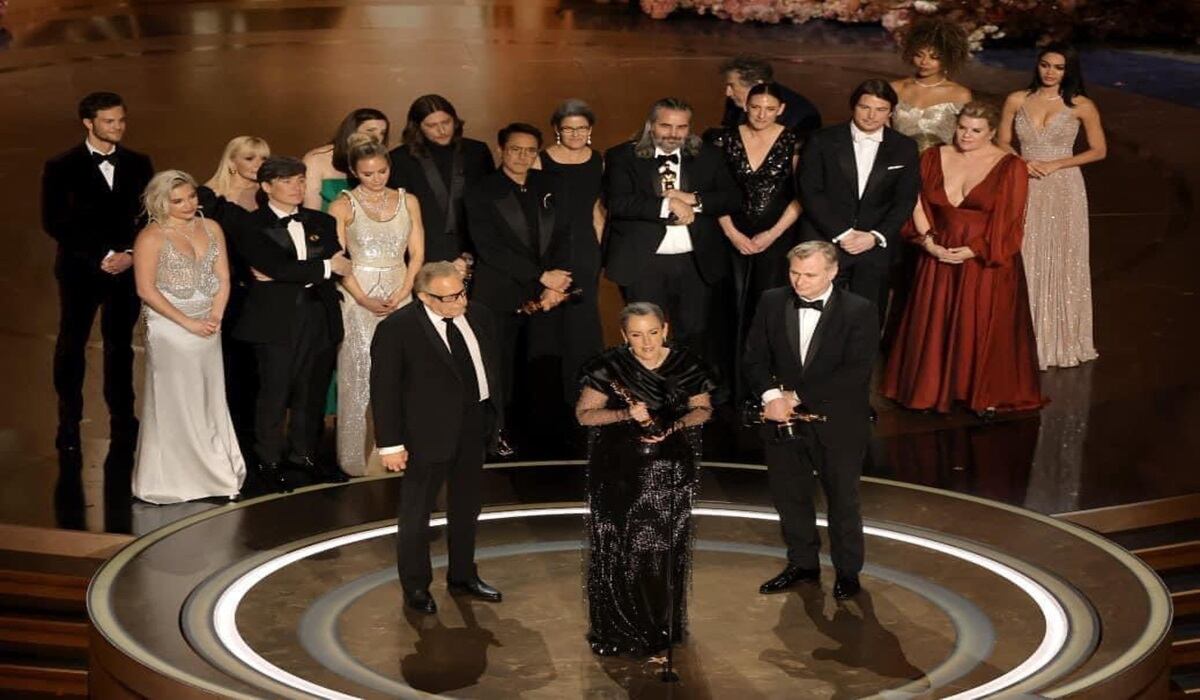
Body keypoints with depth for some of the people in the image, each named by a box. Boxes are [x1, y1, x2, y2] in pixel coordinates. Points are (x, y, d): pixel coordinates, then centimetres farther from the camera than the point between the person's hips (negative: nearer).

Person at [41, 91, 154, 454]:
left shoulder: (138, 164, 4)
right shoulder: (62, 167, -5)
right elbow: (54, 223, -9)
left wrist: (130, 254, -10)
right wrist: (100, 257, -14)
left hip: (126, 269, 2)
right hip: (80, 271, -2)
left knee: (120, 344, 10)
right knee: (71, 346, 5)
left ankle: (122, 420, 20)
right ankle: (69, 424, 17)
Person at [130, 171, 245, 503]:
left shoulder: (211, 228, 9)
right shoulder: (151, 237, -7)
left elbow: (223, 279, 8)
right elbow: (146, 289, -12)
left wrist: (215, 318, -7)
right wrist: (188, 323, -14)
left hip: (208, 330, 5)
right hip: (170, 330, -5)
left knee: (210, 402, 9)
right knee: (174, 404, 0)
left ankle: (216, 474, 17)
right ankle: (173, 480, 8)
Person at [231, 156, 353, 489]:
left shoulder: (321, 222, 14)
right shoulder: (254, 227, -3)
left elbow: (339, 260, 0)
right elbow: (277, 267, -17)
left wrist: (284, 274, -11)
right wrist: (327, 266, -10)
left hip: (319, 318, 5)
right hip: (278, 320, -5)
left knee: (312, 390, 10)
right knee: (274, 392, 0)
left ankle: (303, 453, 25)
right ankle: (269, 460, 13)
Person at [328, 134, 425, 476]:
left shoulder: (407, 201, 7)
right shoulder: (343, 206, -2)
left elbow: (417, 253, 6)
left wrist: (401, 294, -8)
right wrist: (364, 300, -15)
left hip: (400, 294, 3)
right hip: (359, 297, -3)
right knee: (361, 373, -2)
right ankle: (359, 455, 5)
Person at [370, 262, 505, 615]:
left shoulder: (478, 317, 1)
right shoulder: (397, 329, -17)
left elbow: (492, 366, 12)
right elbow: (384, 390, -14)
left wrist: (494, 414, 9)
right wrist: (391, 444, -15)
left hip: (474, 427, 6)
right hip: (429, 433, -6)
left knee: (466, 507, 20)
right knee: (416, 513, 7)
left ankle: (463, 576, 37)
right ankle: (416, 587, 22)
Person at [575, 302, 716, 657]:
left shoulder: (685, 365, -4)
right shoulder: (609, 367, -8)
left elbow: (703, 409, 6)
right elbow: (584, 413, -5)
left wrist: (675, 426, -13)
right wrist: (626, 414, -19)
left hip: (669, 475, 1)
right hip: (619, 473, -1)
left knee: (662, 551, 6)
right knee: (617, 550, 1)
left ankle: (659, 626, 22)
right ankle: (613, 630, 14)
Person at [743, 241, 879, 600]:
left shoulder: (859, 311, -13)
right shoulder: (772, 303, 0)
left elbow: (856, 372, -20)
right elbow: (754, 358, 2)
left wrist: (797, 396, -20)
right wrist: (772, 395, -18)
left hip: (837, 422, -4)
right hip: (784, 420, 4)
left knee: (843, 498, 10)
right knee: (789, 496, 14)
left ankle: (847, 570, 27)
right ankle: (802, 564, 32)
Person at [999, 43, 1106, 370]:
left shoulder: (1081, 106, -2)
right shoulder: (1017, 101, 3)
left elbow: (1099, 150, 1)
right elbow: (1002, 144, 9)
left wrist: (1055, 164, -9)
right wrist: (1023, 163, -11)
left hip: (1063, 189, -2)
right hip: (1025, 189, 2)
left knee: (1062, 262, 4)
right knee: (1024, 262, 3)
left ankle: (1063, 339, 17)